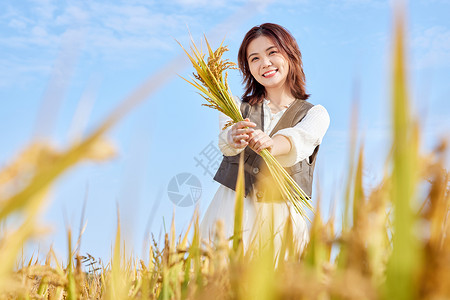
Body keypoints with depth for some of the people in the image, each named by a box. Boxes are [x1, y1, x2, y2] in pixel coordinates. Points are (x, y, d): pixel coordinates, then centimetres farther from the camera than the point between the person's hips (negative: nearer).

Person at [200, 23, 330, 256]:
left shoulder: (315, 114, 7)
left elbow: (298, 141, -16)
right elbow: (225, 141, -12)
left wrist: (271, 145, -39)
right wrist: (234, 138, -36)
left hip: (281, 219, 0)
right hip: (231, 214, 1)